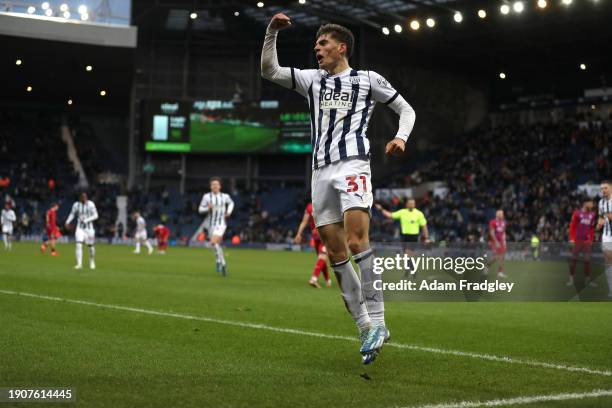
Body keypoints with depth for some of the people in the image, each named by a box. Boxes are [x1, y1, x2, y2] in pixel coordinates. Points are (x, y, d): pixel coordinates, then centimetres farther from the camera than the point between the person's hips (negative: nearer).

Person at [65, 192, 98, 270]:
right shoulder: (76, 205, -2)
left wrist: (86, 220, -20)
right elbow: (72, 214, 11)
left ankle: (92, 262, 31)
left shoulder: (91, 204, -10)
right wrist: (67, 222, -4)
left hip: (89, 228, -1)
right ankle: (79, 264, -14)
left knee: (91, 246, 8)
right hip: (80, 228, 1)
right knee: (79, 245, -15)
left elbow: (95, 215, -9)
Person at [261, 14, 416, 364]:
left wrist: (401, 137, -5)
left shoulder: (367, 79, 10)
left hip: (352, 164, -5)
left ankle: (377, 321, -18)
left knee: (356, 240, -22)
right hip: (321, 170, 5)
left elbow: (406, 109, 14)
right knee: (335, 252, 0)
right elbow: (269, 70, 14)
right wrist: (272, 32, 3)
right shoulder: (312, 80, 21)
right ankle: (366, 330, 5)